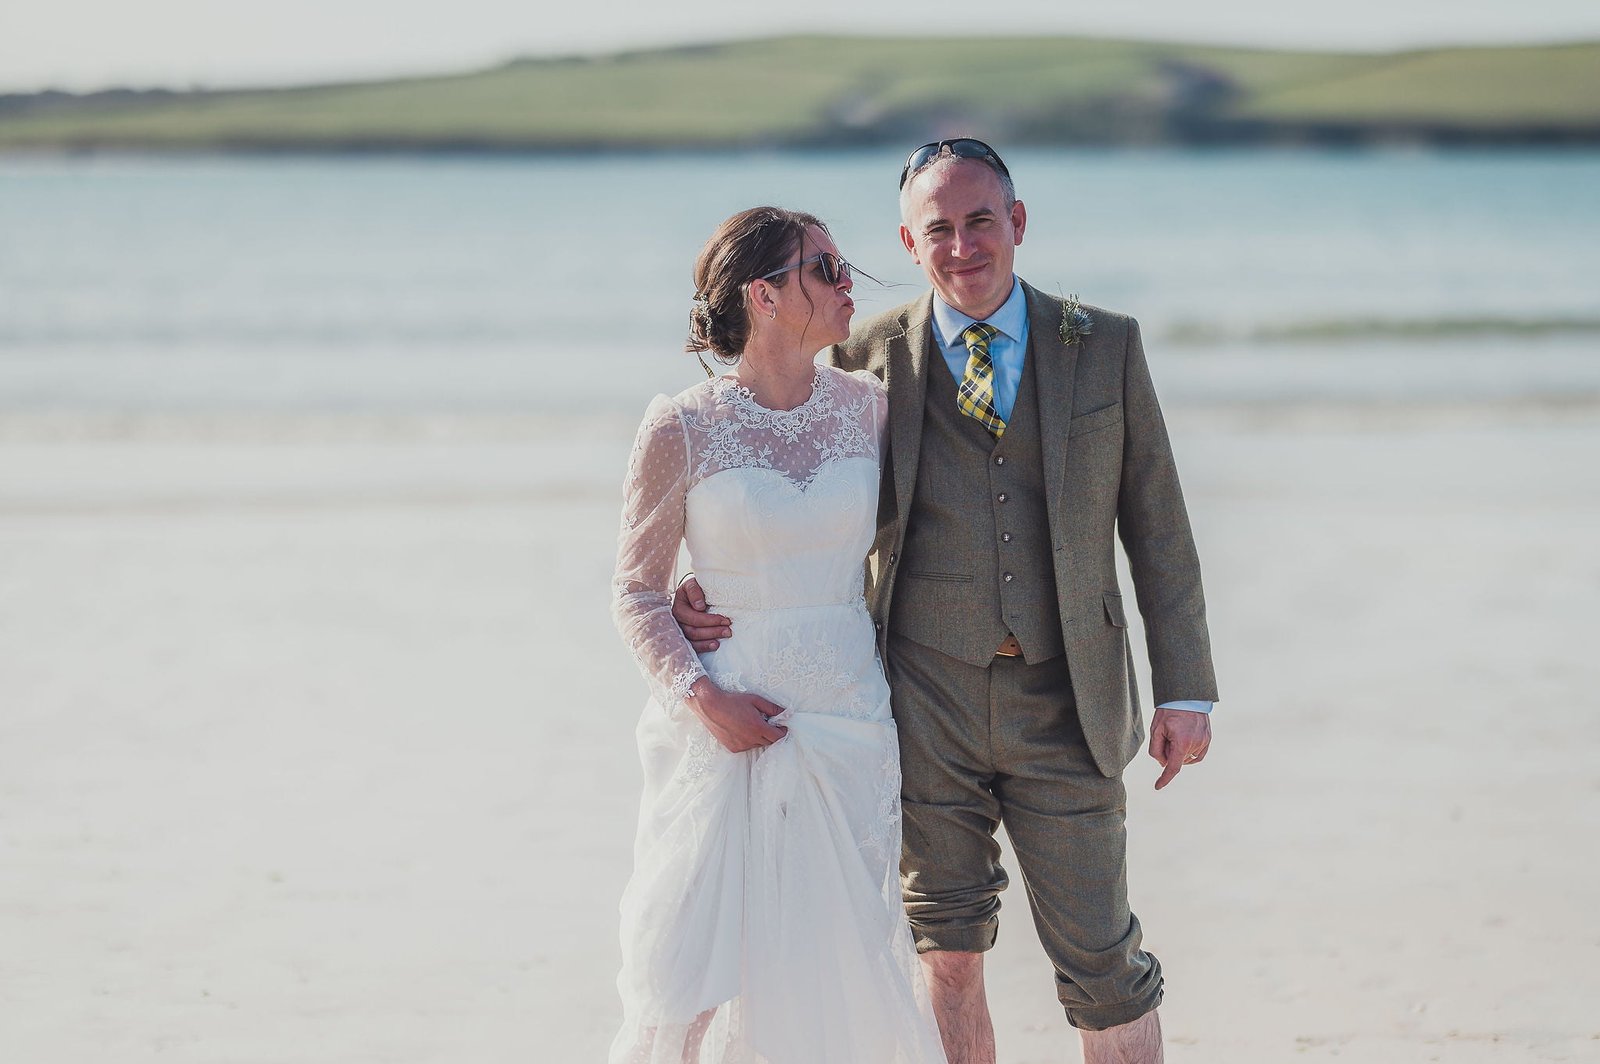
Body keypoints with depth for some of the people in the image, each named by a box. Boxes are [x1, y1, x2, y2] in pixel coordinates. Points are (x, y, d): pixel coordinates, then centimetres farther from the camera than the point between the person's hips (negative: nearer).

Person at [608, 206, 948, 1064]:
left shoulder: (869, 409, 3)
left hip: (847, 720, 3)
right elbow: (637, 592, -1)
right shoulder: (680, 431, -7)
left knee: (840, 962, 6)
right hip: (725, 724, -3)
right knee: (708, 965, 1)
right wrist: (697, 695, -15)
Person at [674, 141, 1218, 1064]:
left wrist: (1187, 688, 1)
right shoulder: (868, 359, 1)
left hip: (1062, 706, 0)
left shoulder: (1105, 347, 3)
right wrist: (719, 593, -10)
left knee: (1101, 964, 2)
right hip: (925, 703, 0)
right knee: (950, 958, 7)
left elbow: (1157, 526, 5)